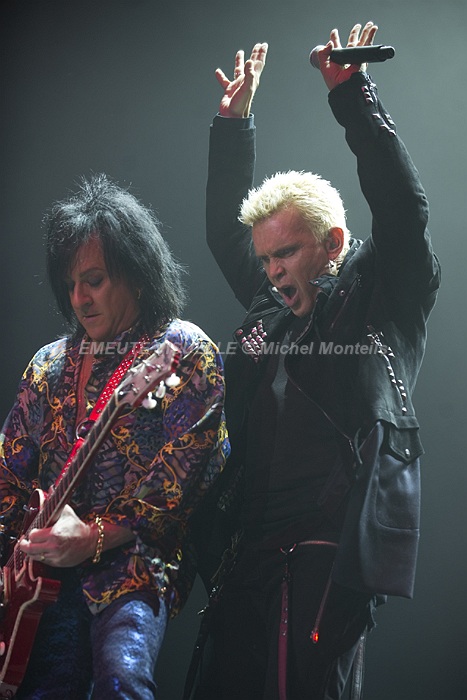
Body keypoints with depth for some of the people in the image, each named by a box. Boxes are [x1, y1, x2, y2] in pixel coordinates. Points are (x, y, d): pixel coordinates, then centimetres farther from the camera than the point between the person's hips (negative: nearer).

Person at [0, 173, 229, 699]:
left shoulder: (186, 354, 1)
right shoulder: (50, 364, 18)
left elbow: (180, 475, -8)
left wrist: (95, 537, -16)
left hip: (133, 562, -4)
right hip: (45, 565, 5)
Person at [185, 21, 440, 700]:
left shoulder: (381, 299, 3)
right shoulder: (272, 308, 19)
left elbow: (404, 207, -8)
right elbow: (225, 232, 27)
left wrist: (352, 94, -9)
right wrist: (234, 121, 23)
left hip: (330, 557, -6)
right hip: (245, 554, 7)